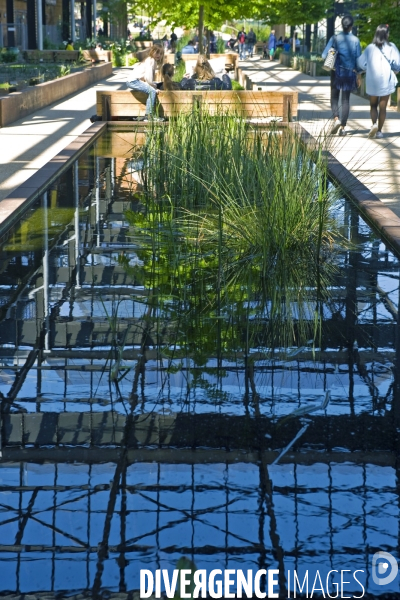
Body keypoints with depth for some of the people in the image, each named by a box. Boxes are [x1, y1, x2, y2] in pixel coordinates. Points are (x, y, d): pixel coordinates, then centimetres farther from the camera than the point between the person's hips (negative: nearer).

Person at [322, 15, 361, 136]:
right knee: (346, 99, 8)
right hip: (350, 72, 1)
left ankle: (336, 118, -13)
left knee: (334, 97, 12)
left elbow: (324, 55, -10)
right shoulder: (355, 40, -4)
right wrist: (358, 76, 7)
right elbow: (358, 59, -1)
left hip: (336, 71, -1)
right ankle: (343, 127, 6)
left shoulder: (335, 38, -6)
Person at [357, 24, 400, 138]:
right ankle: (379, 131, 8)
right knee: (382, 107, 8)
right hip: (386, 81, -1)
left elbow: (361, 63, 3)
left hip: (372, 81, 1)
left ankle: (374, 124, -10)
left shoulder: (370, 48, 1)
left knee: (373, 105, 15)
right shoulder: (391, 47, -5)